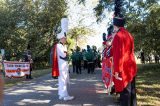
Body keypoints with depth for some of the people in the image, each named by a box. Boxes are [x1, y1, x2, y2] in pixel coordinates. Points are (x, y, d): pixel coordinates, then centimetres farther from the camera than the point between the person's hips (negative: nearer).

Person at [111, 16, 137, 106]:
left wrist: (117, 71, -18)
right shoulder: (129, 35, 12)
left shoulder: (118, 36, -15)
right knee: (132, 91, 14)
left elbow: (118, 54, -20)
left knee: (125, 92, -4)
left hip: (123, 69, -9)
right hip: (131, 67, 9)